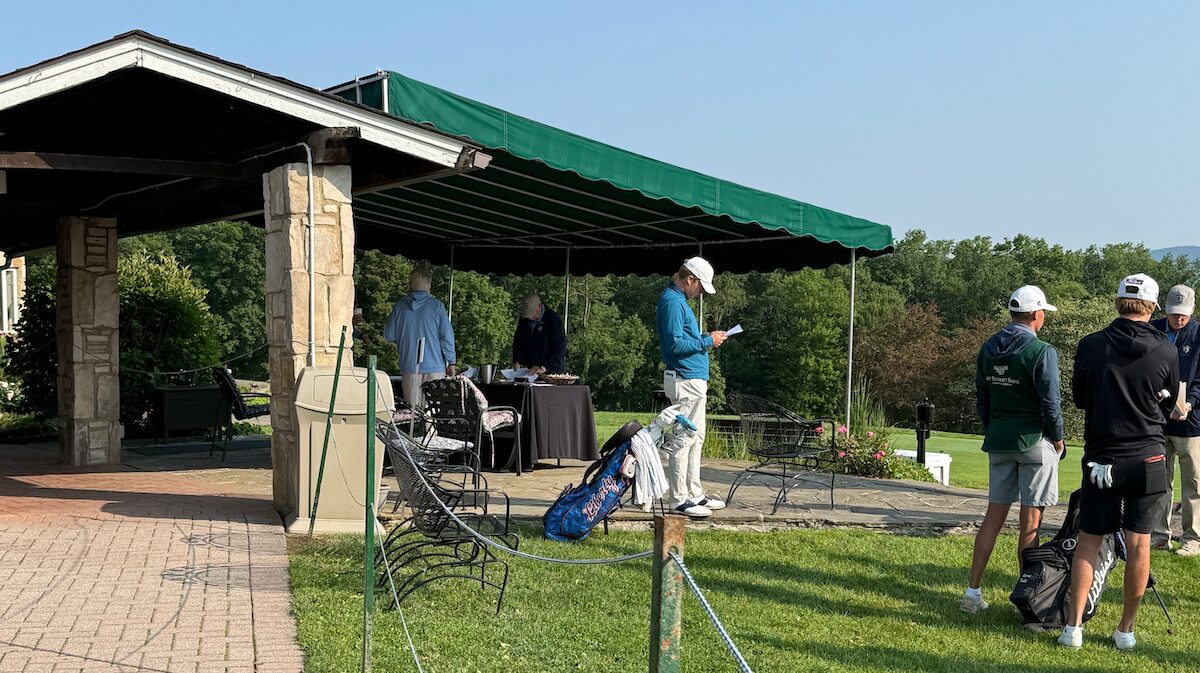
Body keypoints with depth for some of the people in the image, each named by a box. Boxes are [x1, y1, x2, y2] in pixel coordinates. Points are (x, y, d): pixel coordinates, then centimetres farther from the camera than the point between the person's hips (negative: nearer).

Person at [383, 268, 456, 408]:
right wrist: (451, 362, 3)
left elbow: (388, 335, 9)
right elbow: (447, 335, -4)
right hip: (434, 366, -2)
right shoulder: (436, 306, -3)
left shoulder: (400, 305, 2)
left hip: (409, 366, 2)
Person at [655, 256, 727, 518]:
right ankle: (679, 499, -5)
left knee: (695, 439, 15)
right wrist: (707, 341, -15)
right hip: (684, 380, -11)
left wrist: (707, 338, 11)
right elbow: (676, 344, -23)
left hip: (695, 381, 11)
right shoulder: (672, 302, -16)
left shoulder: (678, 300, 17)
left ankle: (695, 493, 23)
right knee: (682, 441, -8)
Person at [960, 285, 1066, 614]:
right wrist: (1058, 439, -1)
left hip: (998, 442, 6)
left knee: (994, 516, 11)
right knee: (1030, 521, 1)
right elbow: (1050, 403, -15)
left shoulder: (987, 349, 6)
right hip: (1034, 442, -6)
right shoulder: (1042, 352, -15)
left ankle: (973, 591, 9)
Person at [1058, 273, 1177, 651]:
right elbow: (1168, 406, 10)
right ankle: (1126, 630, 13)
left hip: (1101, 459, 0)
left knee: (1088, 541, 8)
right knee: (1138, 543, 7)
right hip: (1148, 460, 0)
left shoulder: (1090, 346, -5)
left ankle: (1074, 626, 5)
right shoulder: (1166, 351, -5)